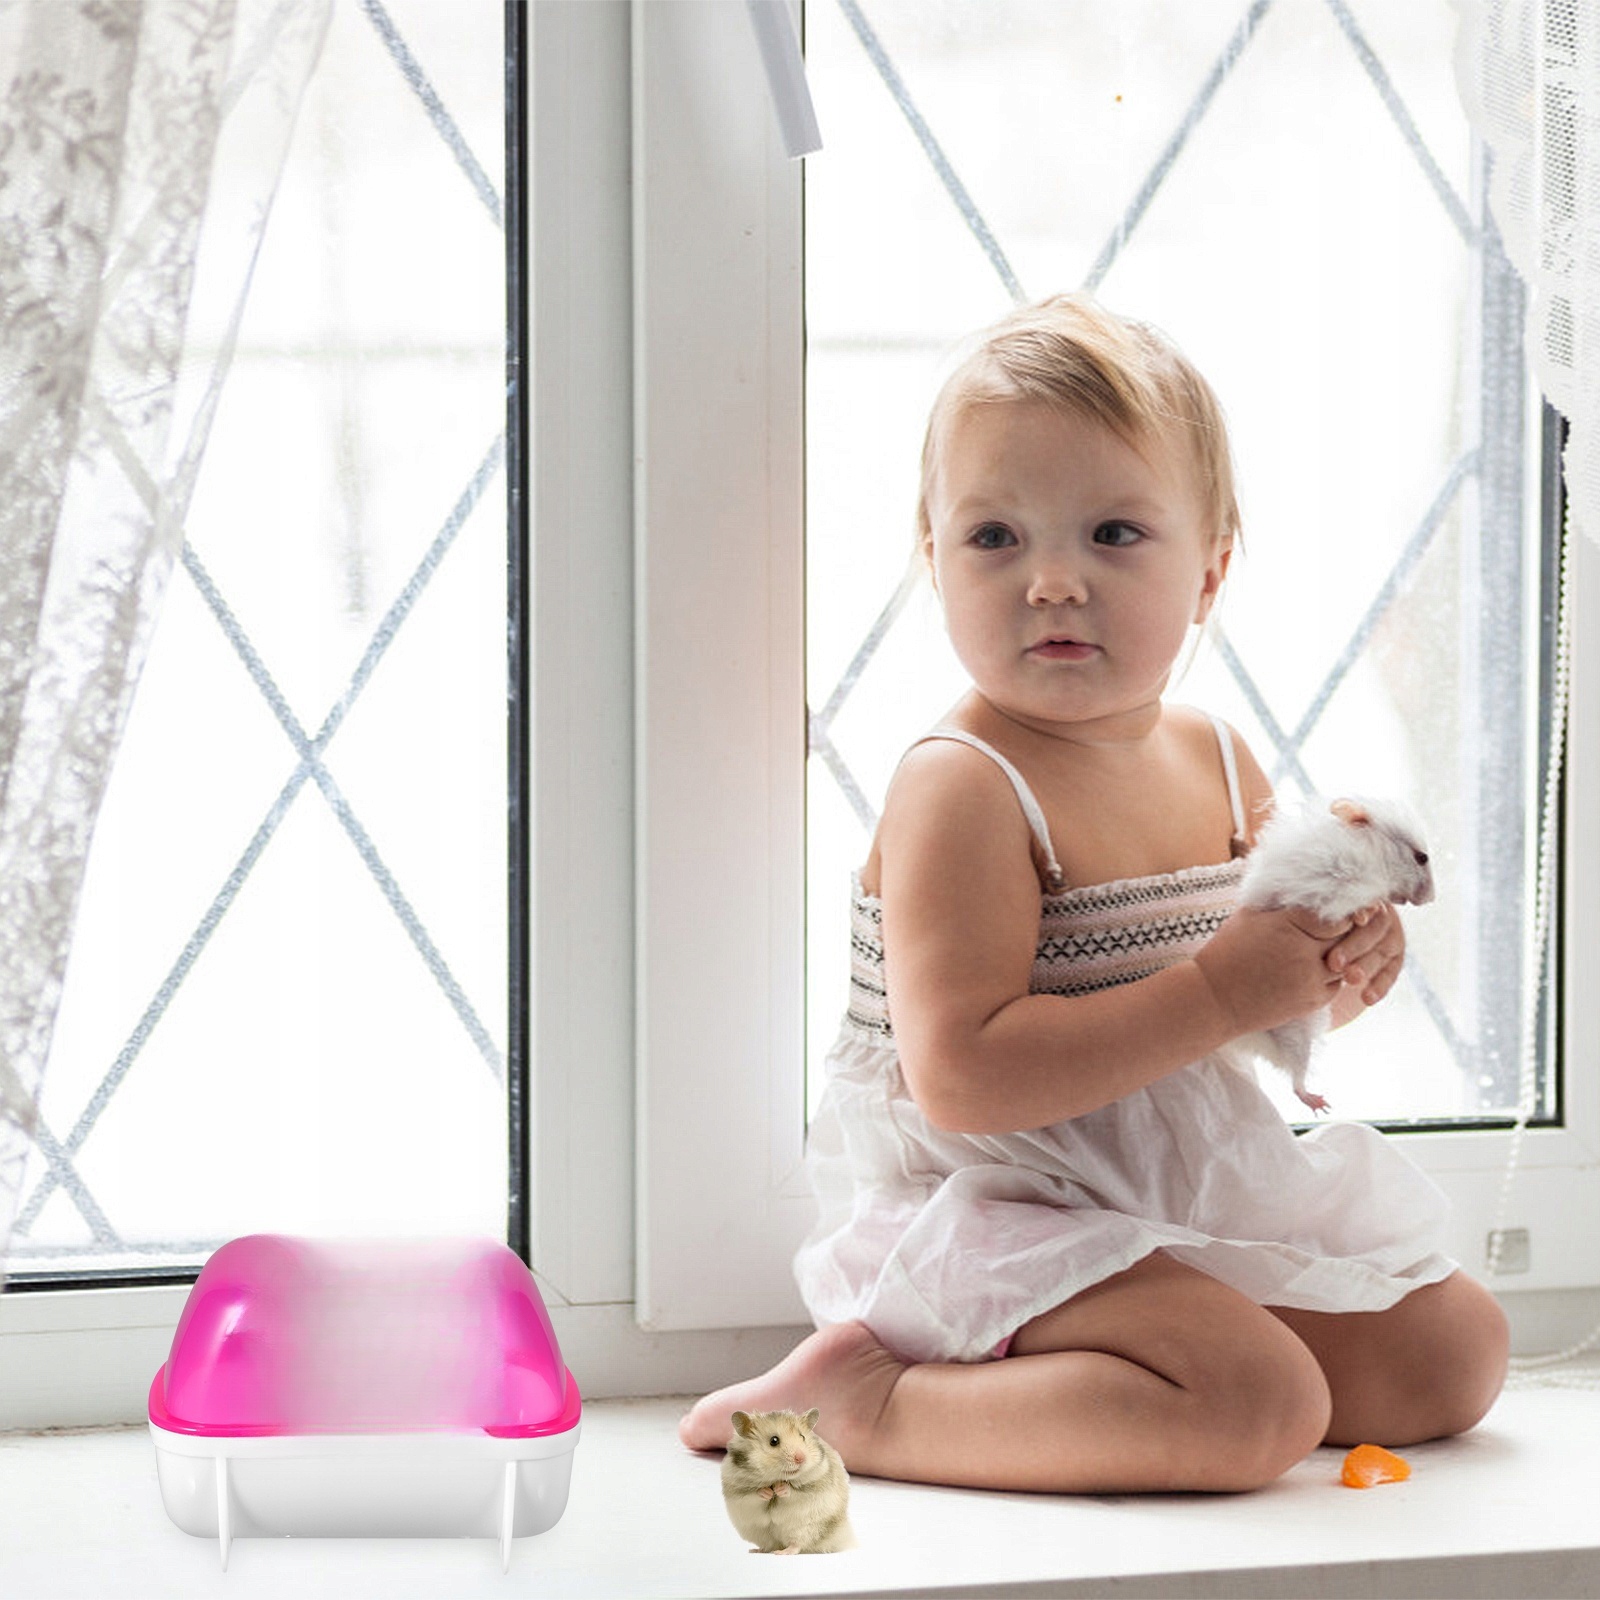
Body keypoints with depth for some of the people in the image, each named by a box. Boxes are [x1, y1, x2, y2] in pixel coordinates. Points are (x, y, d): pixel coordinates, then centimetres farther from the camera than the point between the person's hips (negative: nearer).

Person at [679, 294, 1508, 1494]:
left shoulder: (1216, 762, 7)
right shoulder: (961, 790, -19)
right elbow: (963, 1077, -28)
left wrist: (1344, 956, -6)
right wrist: (1219, 992, -27)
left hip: (1191, 1208, 9)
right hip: (993, 1226, -9)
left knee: (1458, 1349, 8)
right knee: (1262, 1403, -27)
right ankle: (870, 1403, -17)